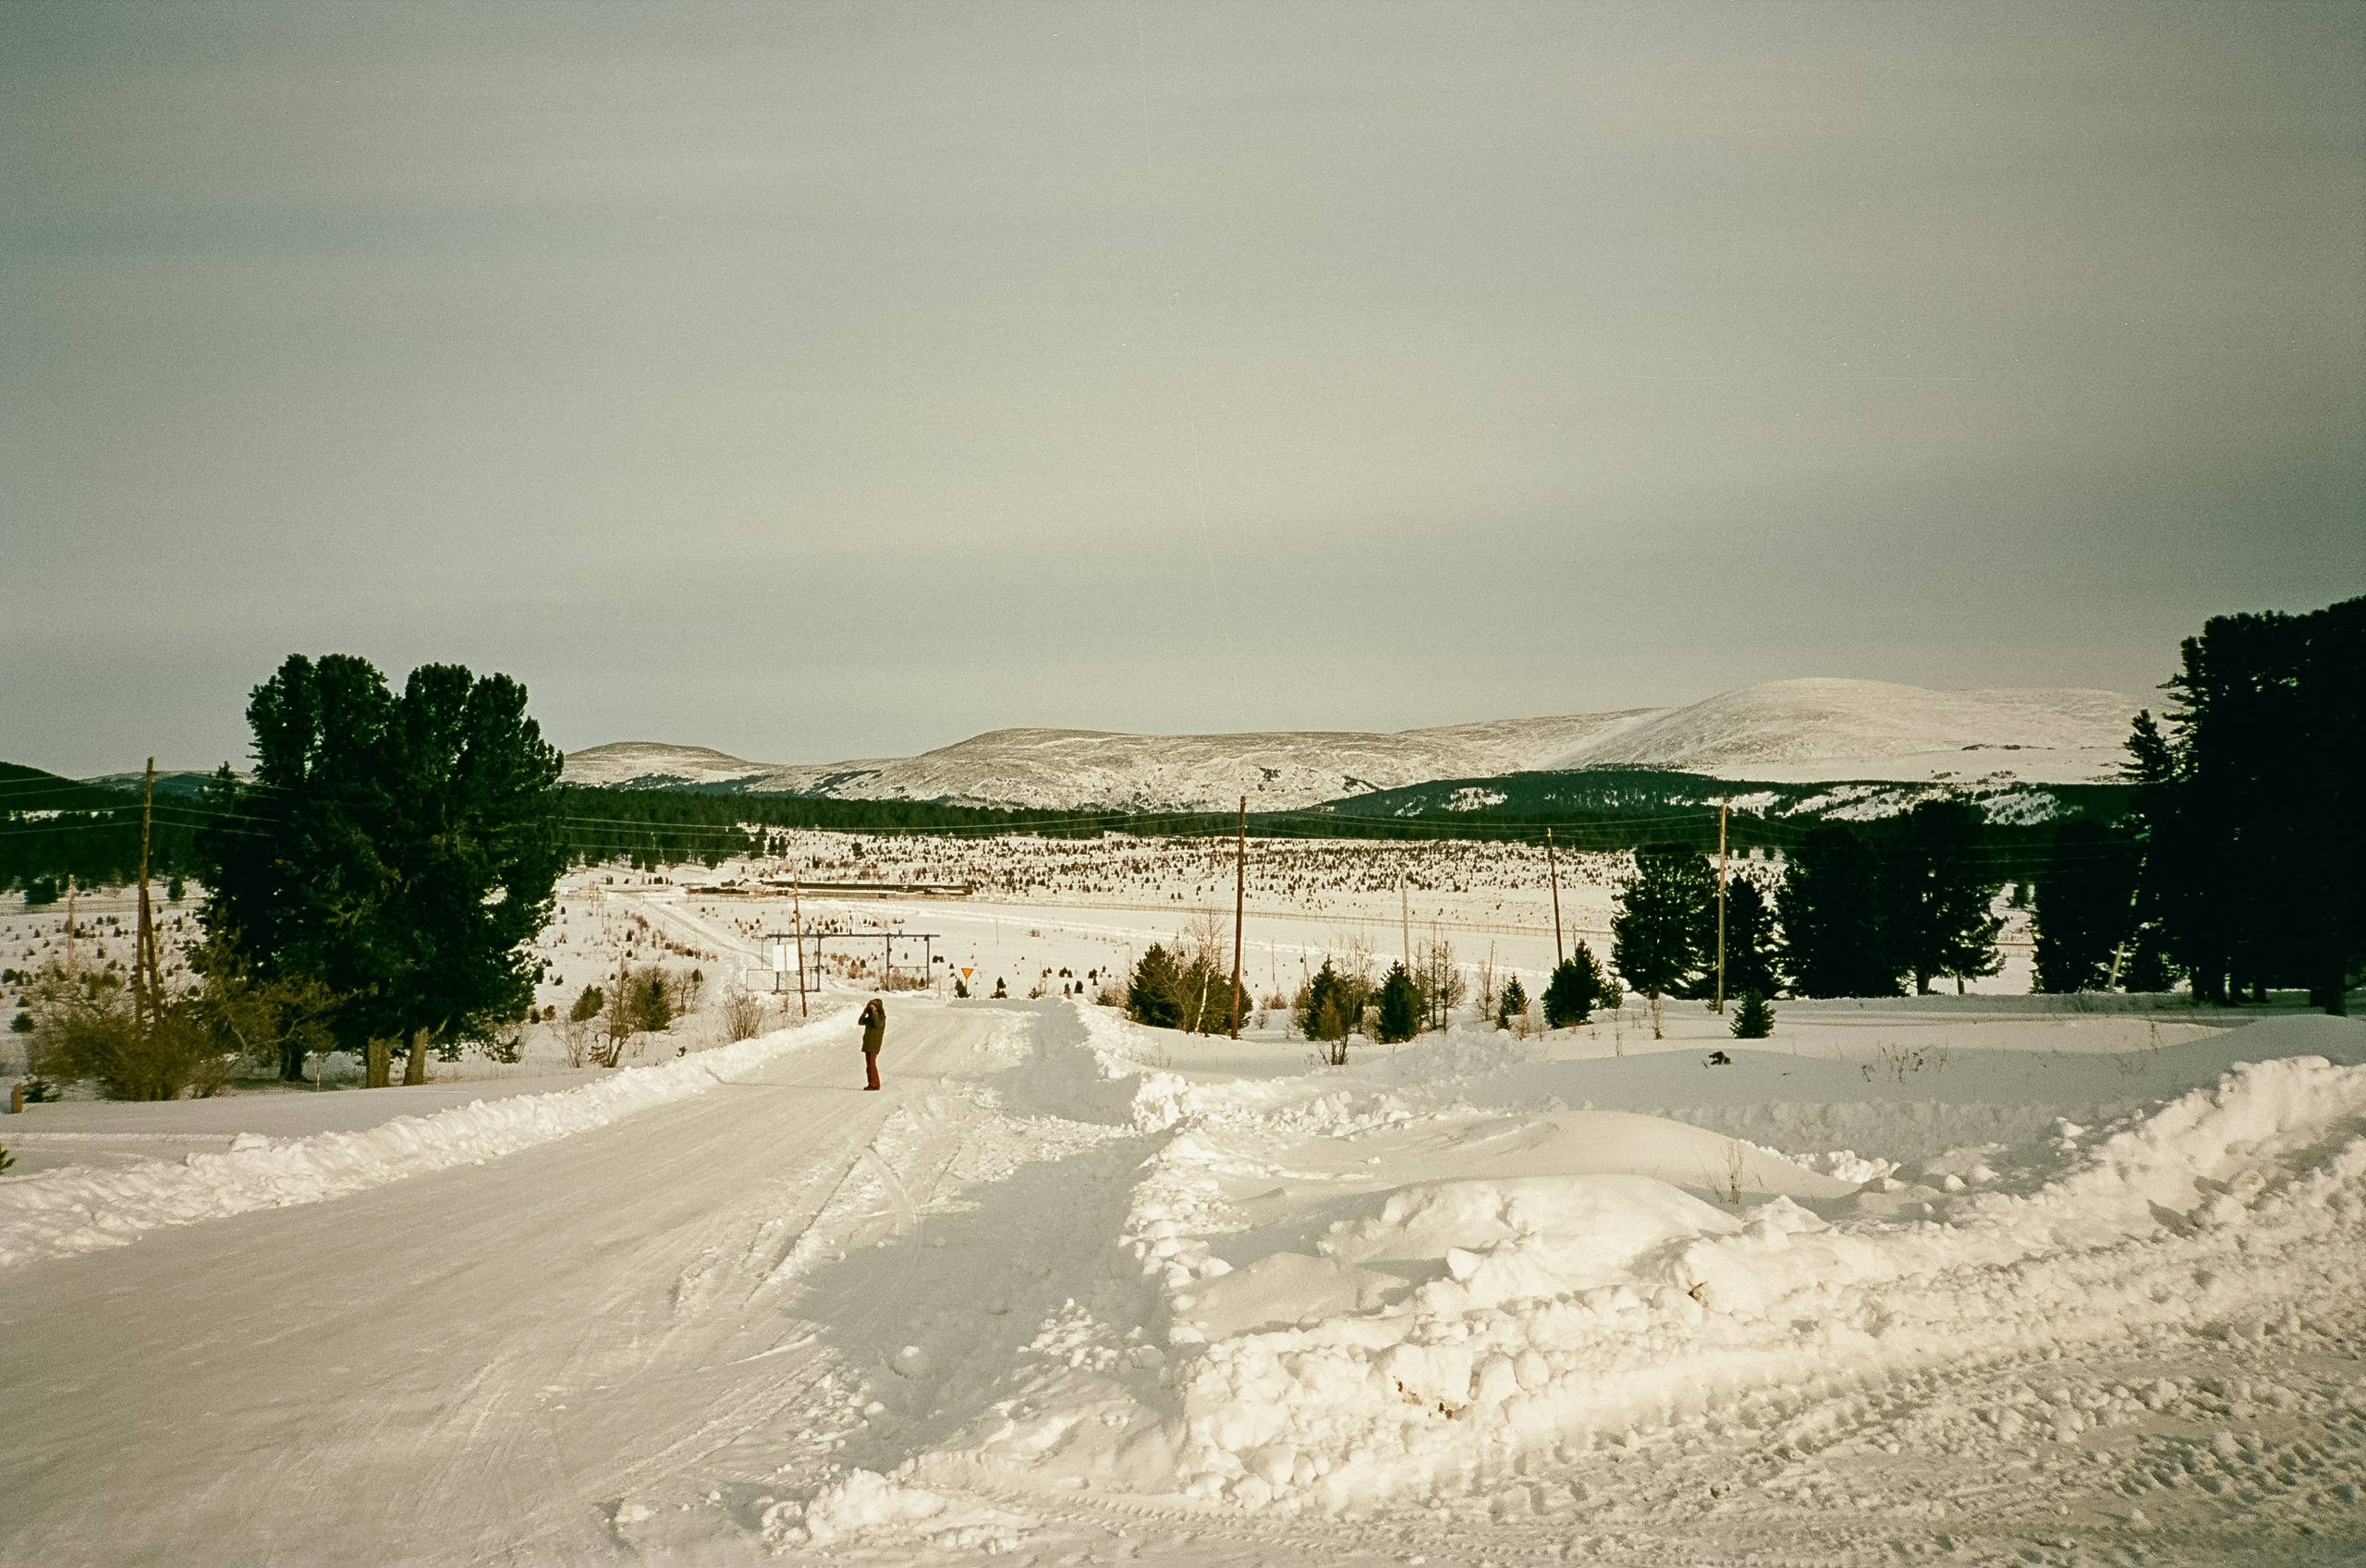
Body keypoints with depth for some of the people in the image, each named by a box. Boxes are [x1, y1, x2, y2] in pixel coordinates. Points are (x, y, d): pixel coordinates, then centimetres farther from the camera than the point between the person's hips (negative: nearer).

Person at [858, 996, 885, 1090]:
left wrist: (874, 1012, -22)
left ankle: (875, 1084, -14)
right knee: (868, 1064, 6)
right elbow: (861, 1022, 9)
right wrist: (865, 1012, 0)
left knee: (872, 1063, -14)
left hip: (875, 1043, -8)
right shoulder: (870, 1017, 16)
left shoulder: (882, 1017, -5)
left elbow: (877, 1024, -23)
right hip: (867, 1043, 8)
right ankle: (871, 1084, 8)